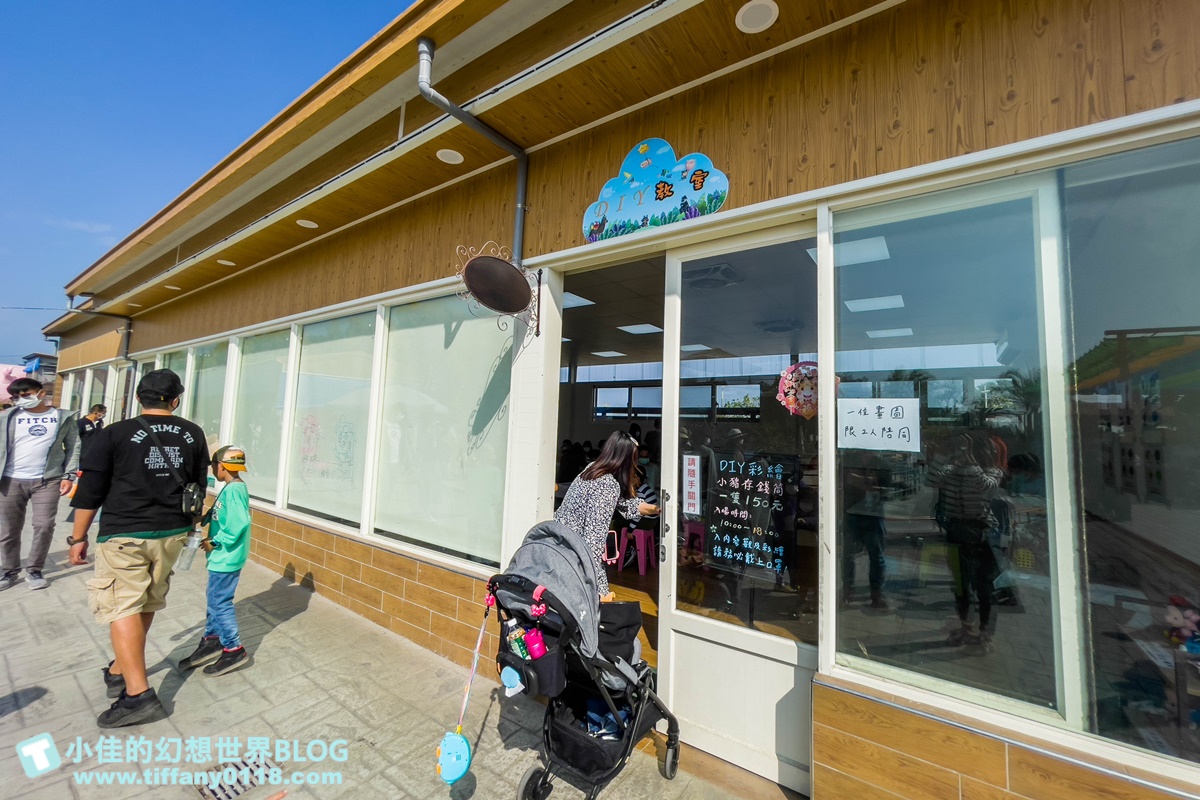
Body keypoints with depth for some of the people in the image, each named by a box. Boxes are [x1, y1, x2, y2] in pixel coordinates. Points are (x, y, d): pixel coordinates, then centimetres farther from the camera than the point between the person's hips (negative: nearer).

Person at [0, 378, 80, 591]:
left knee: (44, 525, -2)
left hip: (47, 480, -1)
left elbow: (73, 447, 3)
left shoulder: (63, 417, 3)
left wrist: (69, 475, -5)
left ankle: (34, 570, 12)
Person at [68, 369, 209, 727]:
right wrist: (190, 522, 24)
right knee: (146, 603, 19)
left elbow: (89, 491, -5)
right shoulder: (193, 434, 1)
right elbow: (198, 486, 10)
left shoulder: (114, 434, -9)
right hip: (172, 532, 4)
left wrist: (79, 537, 7)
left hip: (124, 534, -4)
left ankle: (138, 692, -4)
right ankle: (120, 670, 36)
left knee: (122, 607, -1)